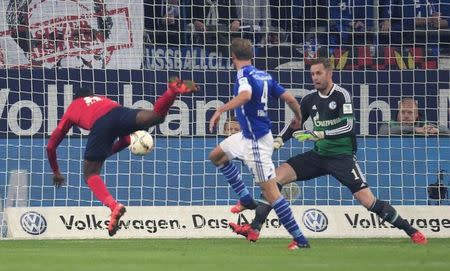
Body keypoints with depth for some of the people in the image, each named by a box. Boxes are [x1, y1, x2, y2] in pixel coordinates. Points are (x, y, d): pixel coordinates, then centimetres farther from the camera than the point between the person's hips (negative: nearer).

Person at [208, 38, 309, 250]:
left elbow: (245, 95, -39)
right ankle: (246, 200, 26)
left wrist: (220, 110, -41)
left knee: (270, 191, -9)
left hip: (256, 141, -10)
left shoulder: (244, 75, -16)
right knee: (216, 156, 25)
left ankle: (299, 239, -8)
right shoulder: (264, 76, 7)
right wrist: (299, 119, 25)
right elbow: (290, 99, 8)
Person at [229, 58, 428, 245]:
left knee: (368, 201, -14)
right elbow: (295, 125, 15)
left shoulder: (341, 95, -13)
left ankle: (411, 231, 1)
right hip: (318, 155, 6)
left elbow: (347, 126, -25)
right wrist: (278, 141, -3)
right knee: (277, 176, -10)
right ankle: (254, 229, -11)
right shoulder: (310, 100, 4)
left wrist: (319, 134, -33)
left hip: (342, 157, -5)